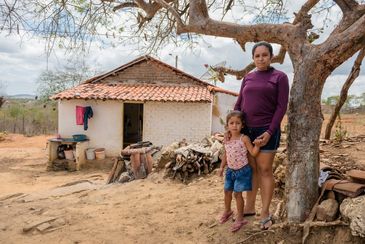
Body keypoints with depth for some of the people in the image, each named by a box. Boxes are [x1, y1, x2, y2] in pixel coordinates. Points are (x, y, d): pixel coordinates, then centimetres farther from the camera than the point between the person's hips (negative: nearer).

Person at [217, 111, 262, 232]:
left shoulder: (244, 139, -17)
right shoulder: (227, 139, -1)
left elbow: (253, 153, -15)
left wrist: (257, 145, -33)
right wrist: (222, 167, 13)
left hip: (242, 171, -6)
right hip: (230, 170, 6)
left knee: (238, 194, -2)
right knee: (227, 192, 17)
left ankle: (240, 218, 16)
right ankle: (227, 211, 43)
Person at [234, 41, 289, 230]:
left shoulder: (280, 77, -2)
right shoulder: (248, 78, 11)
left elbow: (281, 107, -7)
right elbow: (239, 104, 11)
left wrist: (270, 132, -15)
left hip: (266, 130, -4)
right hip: (246, 130, 4)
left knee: (264, 170, 2)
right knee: (250, 169, 12)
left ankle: (265, 213, 12)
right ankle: (249, 207, 24)